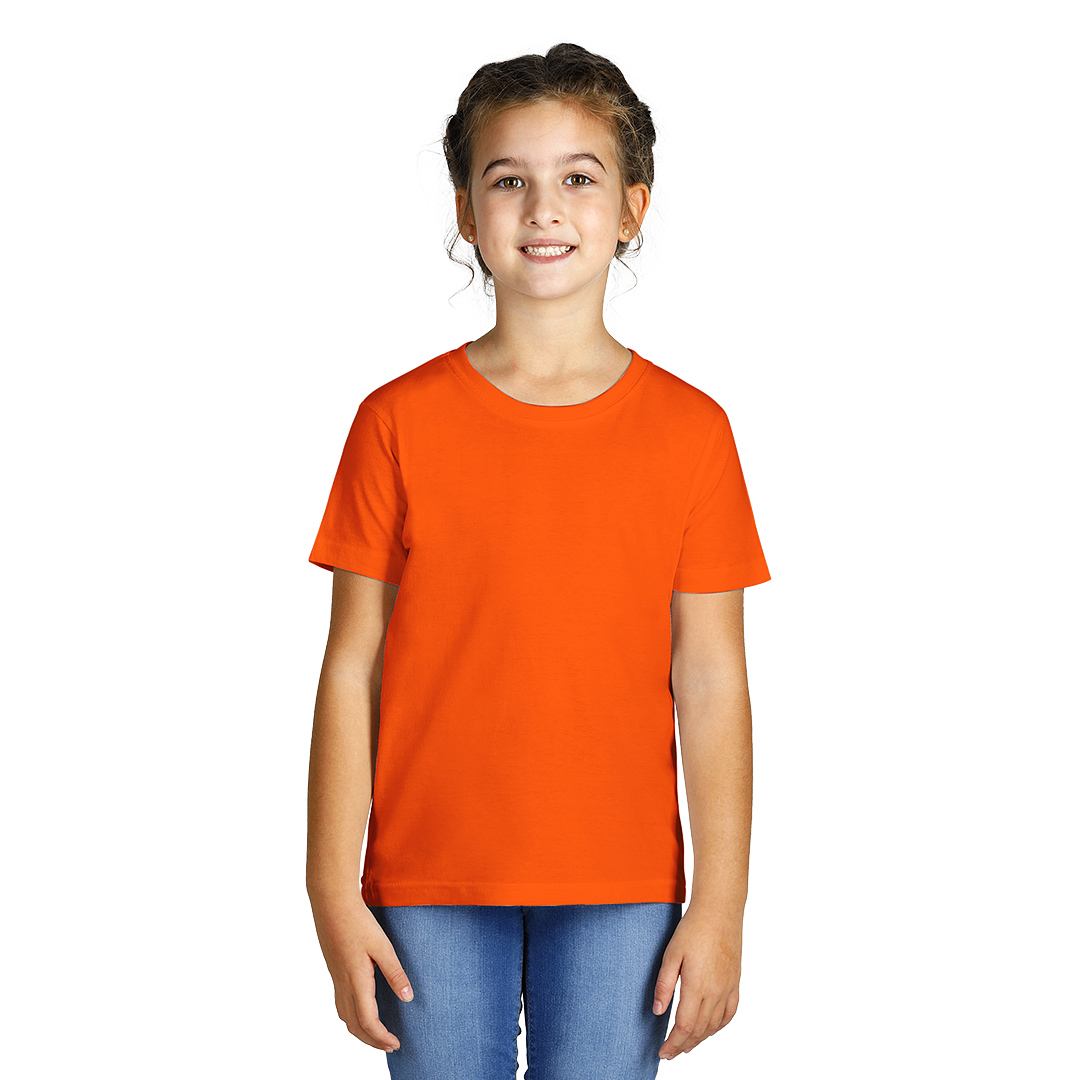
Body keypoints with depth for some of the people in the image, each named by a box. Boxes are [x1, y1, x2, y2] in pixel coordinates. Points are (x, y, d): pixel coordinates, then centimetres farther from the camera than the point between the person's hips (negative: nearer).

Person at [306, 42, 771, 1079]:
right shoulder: (399, 422, -1)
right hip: (430, 887, 0)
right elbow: (351, 667, 0)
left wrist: (719, 906, -1)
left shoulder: (689, 430, 1)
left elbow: (711, 681, 1)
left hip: (621, 892, 0)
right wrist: (334, 895, -3)